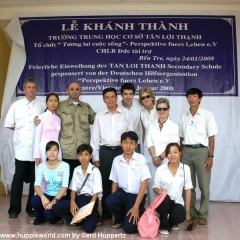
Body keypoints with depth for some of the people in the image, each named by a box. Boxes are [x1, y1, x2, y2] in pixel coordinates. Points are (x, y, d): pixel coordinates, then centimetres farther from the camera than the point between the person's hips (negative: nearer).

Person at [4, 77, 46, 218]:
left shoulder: (42, 106, 4)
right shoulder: (16, 105, 6)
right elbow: (9, 124, 10)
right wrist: (21, 130, 5)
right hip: (21, 148, 0)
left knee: (35, 179, 8)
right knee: (18, 178, 4)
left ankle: (31, 207, 20)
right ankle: (15, 208, 16)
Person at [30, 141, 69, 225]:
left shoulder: (65, 166, -11)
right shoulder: (41, 166, -1)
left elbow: (64, 187, -16)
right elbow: (36, 185, -9)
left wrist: (53, 201, -27)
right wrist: (43, 197, -29)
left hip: (60, 197, -3)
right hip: (47, 195, 3)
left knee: (49, 214, -30)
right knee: (34, 200, -29)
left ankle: (56, 216, 10)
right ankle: (40, 218, 4)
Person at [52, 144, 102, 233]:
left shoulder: (95, 171, -9)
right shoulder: (76, 170, 7)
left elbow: (96, 193, -11)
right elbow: (73, 189, 6)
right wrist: (72, 202, -16)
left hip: (91, 200, -5)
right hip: (79, 199, 5)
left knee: (89, 228, -26)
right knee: (56, 208, -18)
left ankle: (92, 216, 6)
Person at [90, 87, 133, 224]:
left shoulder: (125, 113, 2)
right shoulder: (99, 115, 6)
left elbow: (131, 133, 4)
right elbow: (95, 137, 7)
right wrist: (96, 156, 4)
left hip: (121, 150, -1)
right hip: (105, 151, 1)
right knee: (105, 182, 7)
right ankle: (106, 213, 20)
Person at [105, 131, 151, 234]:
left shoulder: (141, 159, -9)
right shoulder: (116, 160, 1)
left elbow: (144, 183, -12)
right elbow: (115, 182, 7)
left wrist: (136, 206, -16)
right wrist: (113, 201, -6)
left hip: (137, 195, -3)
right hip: (123, 193, 3)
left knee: (129, 228, -16)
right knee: (108, 201, -29)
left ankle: (138, 213, 18)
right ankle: (119, 219, 5)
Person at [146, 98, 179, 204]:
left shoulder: (173, 126, -1)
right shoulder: (152, 125, 10)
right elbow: (149, 143, 3)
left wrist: (160, 157, -10)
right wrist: (154, 157, -11)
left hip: (167, 161, -3)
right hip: (153, 161, 3)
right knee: (151, 186, 4)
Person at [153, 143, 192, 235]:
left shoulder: (185, 168, -3)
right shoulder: (160, 169, -6)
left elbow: (188, 190, 0)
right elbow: (155, 187, 2)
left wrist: (187, 211, -1)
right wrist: (159, 190, -24)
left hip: (177, 202, 1)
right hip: (163, 202, -1)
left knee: (180, 217, -31)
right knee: (165, 197, -36)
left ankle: (171, 222, 10)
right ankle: (163, 225, -9)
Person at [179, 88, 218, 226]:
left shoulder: (207, 115, 0)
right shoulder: (183, 116, 10)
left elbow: (211, 137, -3)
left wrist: (210, 156, -9)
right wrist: (180, 155, 9)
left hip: (201, 151, -3)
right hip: (186, 152, 3)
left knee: (204, 185, 1)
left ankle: (203, 214, 13)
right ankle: (191, 213, 20)